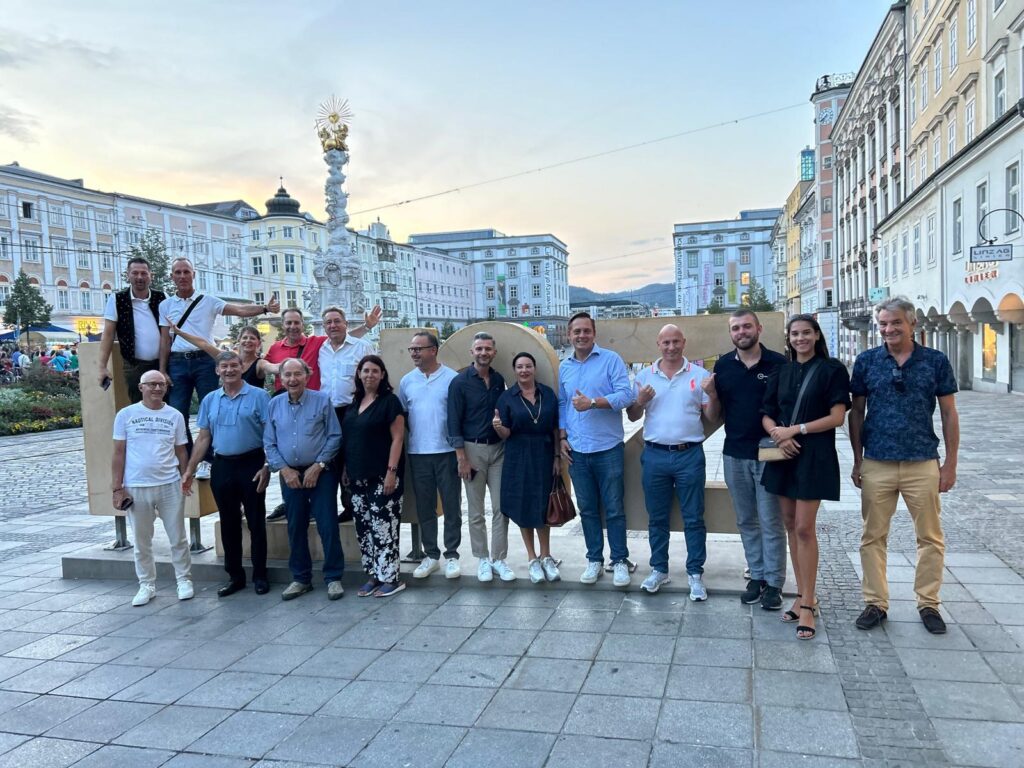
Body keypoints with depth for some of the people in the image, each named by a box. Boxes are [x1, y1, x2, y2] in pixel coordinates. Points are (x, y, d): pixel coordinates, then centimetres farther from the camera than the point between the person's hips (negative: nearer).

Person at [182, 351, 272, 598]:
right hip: (222, 466, 4)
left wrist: (267, 467, -15)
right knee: (228, 523, 11)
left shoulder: (258, 396, -4)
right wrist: (190, 470, 6)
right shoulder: (209, 400, 10)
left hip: (251, 465, -4)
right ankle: (235, 575, 22)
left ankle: (260, 576, 13)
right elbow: (203, 438, 12)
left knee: (256, 522, 3)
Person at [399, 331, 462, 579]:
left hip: (447, 451, -3)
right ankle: (431, 555, 22)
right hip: (417, 453, 3)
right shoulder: (406, 381, 7)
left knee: (451, 505, 4)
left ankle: (451, 555, 15)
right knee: (424, 507, 10)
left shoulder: (451, 378, -4)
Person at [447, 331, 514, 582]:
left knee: (501, 507, 2)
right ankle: (482, 559, 16)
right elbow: (454, 422, -7)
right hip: (473, 449, -3)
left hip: (498, 448, 4)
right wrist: (462, 457, -11)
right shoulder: (460, 382, -5)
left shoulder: (499, 380, 7)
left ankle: (499, 559, 11)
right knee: (476, 511, 5)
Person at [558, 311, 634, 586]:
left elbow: (625, 394, -14)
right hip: (576, 451, 4)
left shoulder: (611, 359, -4)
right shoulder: (564, 367, 11)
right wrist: (562, 438, 7)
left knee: (614, 509, 3)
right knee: (587, 510, 13)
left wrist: (592, 403, -22)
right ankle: (594, 559, 25)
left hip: (608, 448, -4)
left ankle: (619, 561, 16)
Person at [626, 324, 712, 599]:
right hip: (655, 455, 2)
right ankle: (659, 569, 25)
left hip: (690, 455, -1)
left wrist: (714, 396, -15)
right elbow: (632, 416, 9)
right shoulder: (644, 376, 6)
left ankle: (695, 574, 15)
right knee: (657, 517, 11)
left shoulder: (699, 375, 2)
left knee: (693, 518, 5)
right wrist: (641, 401, -12)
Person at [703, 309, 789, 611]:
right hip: (734, 455, 4)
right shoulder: (722, 366, 5)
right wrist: (712, 395, -11)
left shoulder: (778, 363, -5)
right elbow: (714, 417, 9)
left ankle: (774, 582, 13)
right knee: (746, 521, 12)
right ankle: (756, 575, 24)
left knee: (771, 522, 2)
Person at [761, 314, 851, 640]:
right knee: (790, 525, 8)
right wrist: (778, 432, -10)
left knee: (804, 528, -8)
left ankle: (807, 604, 0)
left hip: (815, 456, -5)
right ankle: (804, 595, 18)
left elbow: (837, 417, -7)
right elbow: (767, 416, 11)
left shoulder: (832, 369, -1)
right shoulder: (781, 372, 13)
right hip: (783, 455, 5)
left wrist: (796, 429, -12)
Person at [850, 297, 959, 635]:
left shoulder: (936, 361, 0)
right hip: (877, 464, 1)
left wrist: (950, 463, 1)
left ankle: (928, 603, 24)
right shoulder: (866, 361, 2)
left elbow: (949, 414, 4)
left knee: (930, 537, 9)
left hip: (923, 464, 0)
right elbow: (857, 412, 7)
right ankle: (875, 603, 18)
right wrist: (858, 460, 4)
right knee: (873, 537, 7)